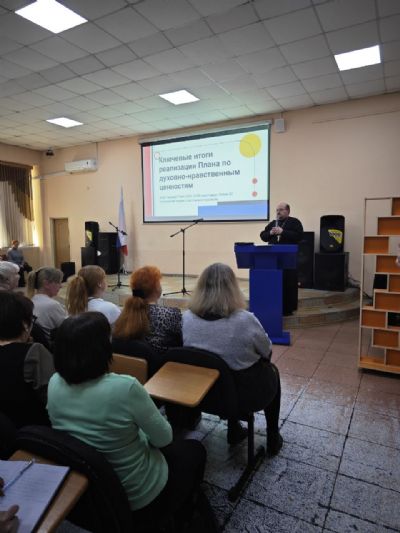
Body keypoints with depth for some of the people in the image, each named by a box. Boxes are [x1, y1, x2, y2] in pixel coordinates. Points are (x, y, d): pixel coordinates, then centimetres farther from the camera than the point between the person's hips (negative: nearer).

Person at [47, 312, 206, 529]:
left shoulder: (54, 384, -16)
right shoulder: (125, 387, -35)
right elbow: (164, 438, -20)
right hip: (136, 497, -6)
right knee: (194, 450, 21)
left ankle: (160, 516, 44)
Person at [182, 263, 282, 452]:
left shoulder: (187, 318, -17)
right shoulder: (245, 320, -29)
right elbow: (267, 352, -10)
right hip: (246, 395, -4)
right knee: (272, 371, 29)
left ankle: (233, 430, 42)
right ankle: (272, 438, 40)